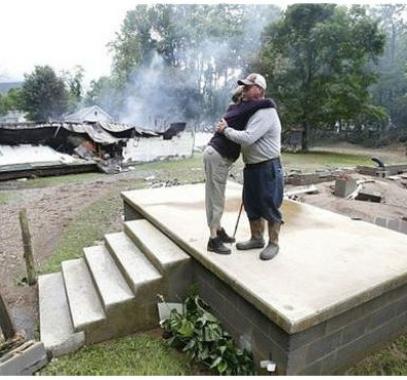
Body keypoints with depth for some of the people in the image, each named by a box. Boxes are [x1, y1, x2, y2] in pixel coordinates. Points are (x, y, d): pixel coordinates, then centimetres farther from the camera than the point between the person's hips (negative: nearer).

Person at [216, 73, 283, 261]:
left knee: (270, 207, 2)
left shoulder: (265, 113, -18)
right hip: (252, 167, 10)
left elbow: (247, 138, -28)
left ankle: (273, 244, 18)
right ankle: (256, 238, 32)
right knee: (251, 205, 16)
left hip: (268, 168, -10)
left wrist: (225, 129, -14)